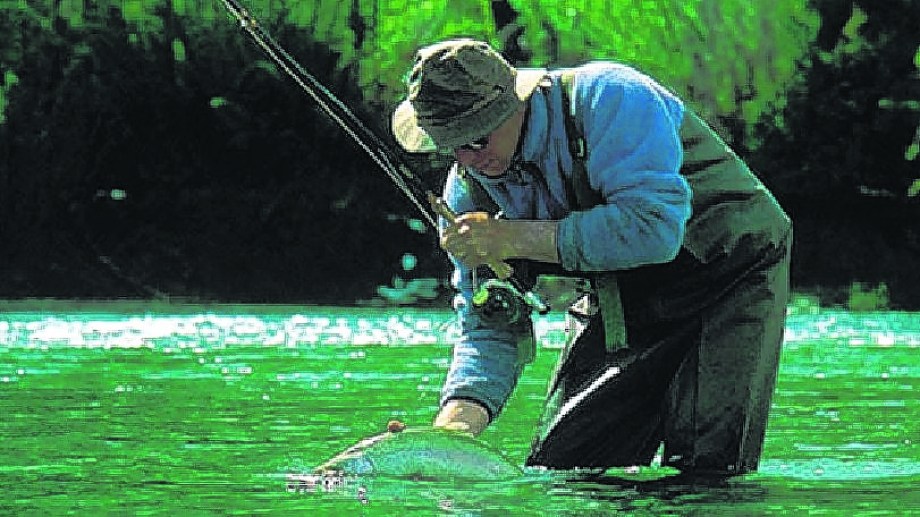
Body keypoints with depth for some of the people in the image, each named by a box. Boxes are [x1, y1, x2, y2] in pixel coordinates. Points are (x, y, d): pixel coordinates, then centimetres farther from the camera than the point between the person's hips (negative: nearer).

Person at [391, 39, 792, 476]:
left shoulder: (606, 97, -28)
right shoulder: (467, 191, -9)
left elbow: (657, 229, -37)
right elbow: (489, 333, -7)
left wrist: (515, 239, -34)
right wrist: (452, 426, -27)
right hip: (617, 304, 6)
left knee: (704, 472, -18)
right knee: (553, 470, 0)